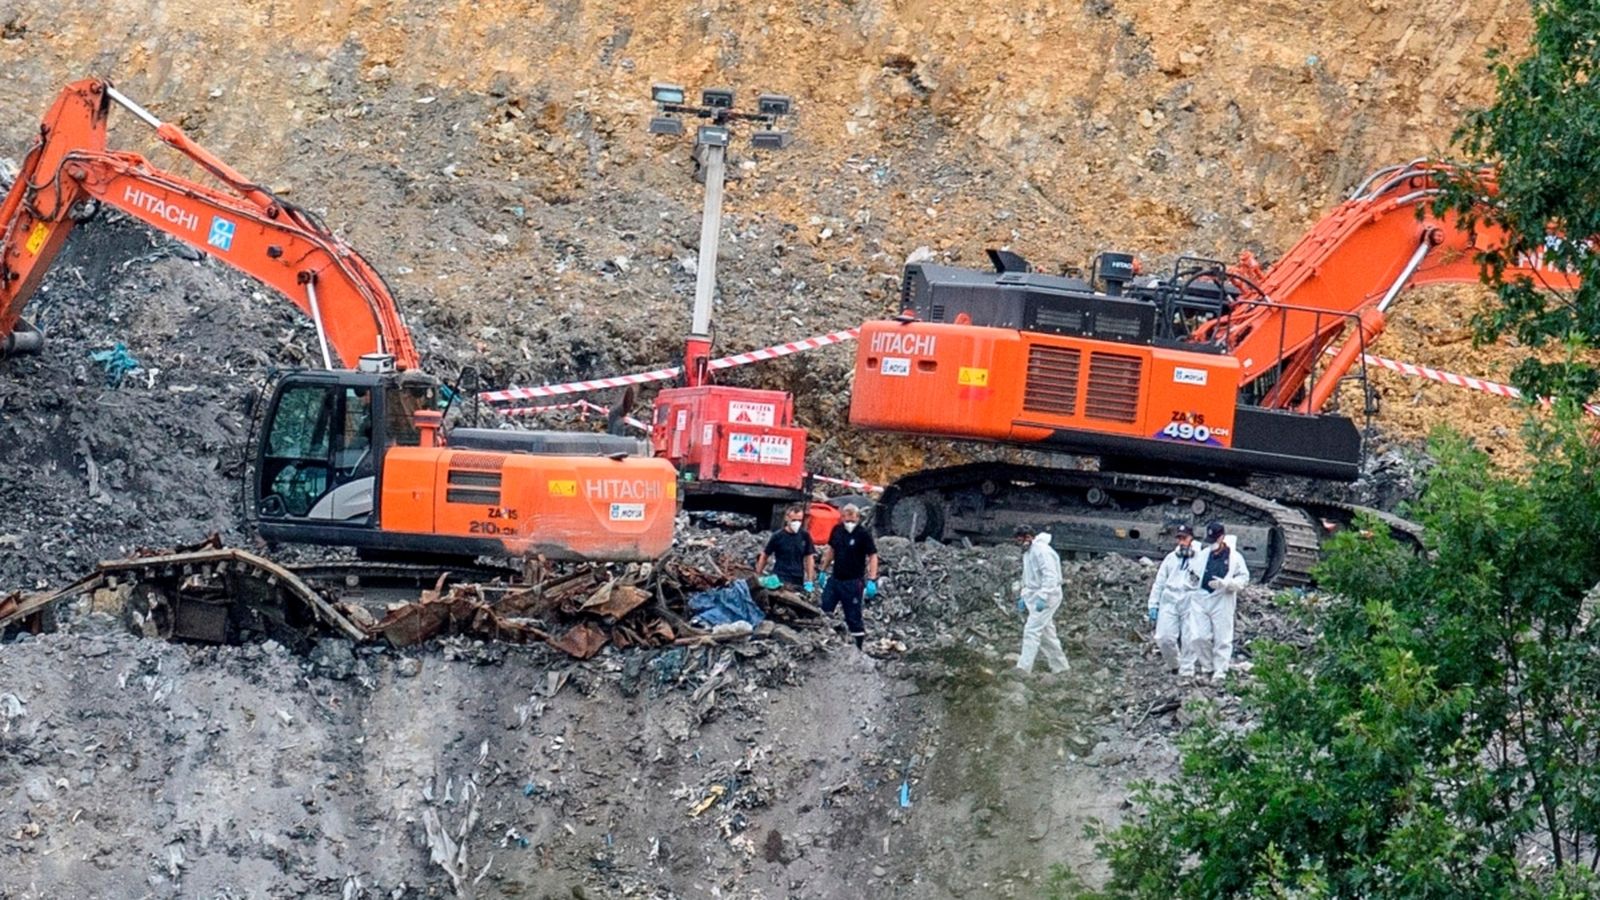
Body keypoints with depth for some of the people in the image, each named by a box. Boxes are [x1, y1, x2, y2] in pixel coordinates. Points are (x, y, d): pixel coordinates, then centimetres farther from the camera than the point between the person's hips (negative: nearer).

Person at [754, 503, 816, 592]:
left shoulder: (805, 536, 3)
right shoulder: (778, 536, -4)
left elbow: (809, 558, 10)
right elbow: (764, 556, 6)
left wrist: (809, 582, 3)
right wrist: (757, 576, 5)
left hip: (798, 582, 3)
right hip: (780, 581, -3)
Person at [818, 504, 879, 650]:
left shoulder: (863, 534, -12)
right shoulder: (837, 530, 3)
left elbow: (873, 556, -13)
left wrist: (872, 580, -20)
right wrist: (823, 571, 18)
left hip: (853, 582, -6)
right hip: (835, 579, 6)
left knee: (853, 617, 0)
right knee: (824, 612, 7)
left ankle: (858, 648, 8)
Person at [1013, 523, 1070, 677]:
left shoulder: (1042, 551, -18)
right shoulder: (1027, 552, 13)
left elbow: (1050, 576, -25)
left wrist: (1042, 598, -29)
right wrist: (1024, 596, 16)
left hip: (1047, 596, -10)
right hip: (1035, 595, 10)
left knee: (1032, 631, -15)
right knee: (1046, 632, 14)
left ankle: (1023, 668, -20)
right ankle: (1059, 665, 23)